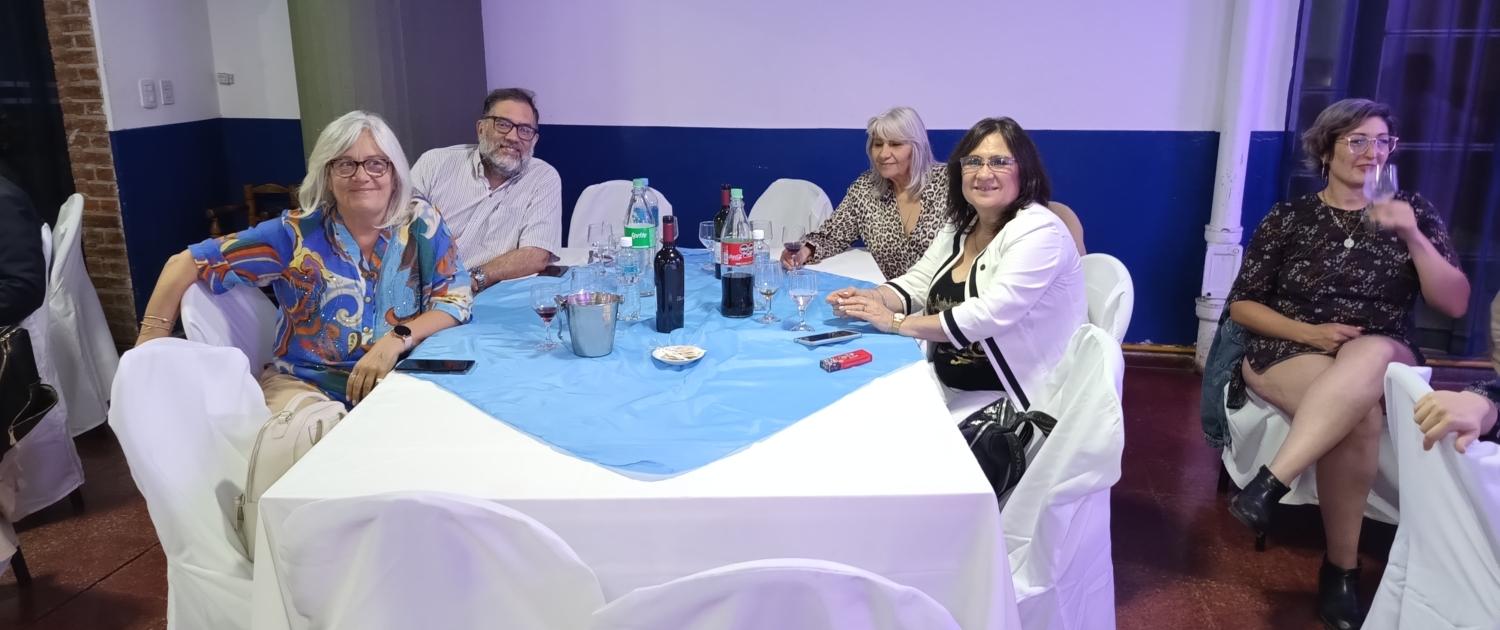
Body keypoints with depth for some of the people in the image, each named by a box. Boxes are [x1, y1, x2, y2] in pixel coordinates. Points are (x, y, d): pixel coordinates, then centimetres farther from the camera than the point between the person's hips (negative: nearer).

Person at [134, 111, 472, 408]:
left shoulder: (422, 223, -1)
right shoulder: (298, 234, -5)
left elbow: (455, 298, -3)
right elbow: (185, 266, -3)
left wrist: (396, 340, -21)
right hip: (303, 383, -2)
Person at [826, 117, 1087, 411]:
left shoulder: (1038, 232, -17)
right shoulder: (959, 224, 9)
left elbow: (988, 315, -26)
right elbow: (918, 282, 9)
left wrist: (896, 323, -20)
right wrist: (871, 299, -12)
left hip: (1010, 402, -7)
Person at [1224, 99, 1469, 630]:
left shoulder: (1413, 211, 10)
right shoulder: (1289, 217, 6)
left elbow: (1456, 304, 2)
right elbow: (1241, 304, 4)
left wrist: (1412, 237, -11)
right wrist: (1309, 332, -12)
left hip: (1385, 360, 1)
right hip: (1289, 353, -1)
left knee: (1366, 355, -38)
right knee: (1360, 417, -36)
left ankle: (1268, 483, -42)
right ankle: (1341, 568, -26)